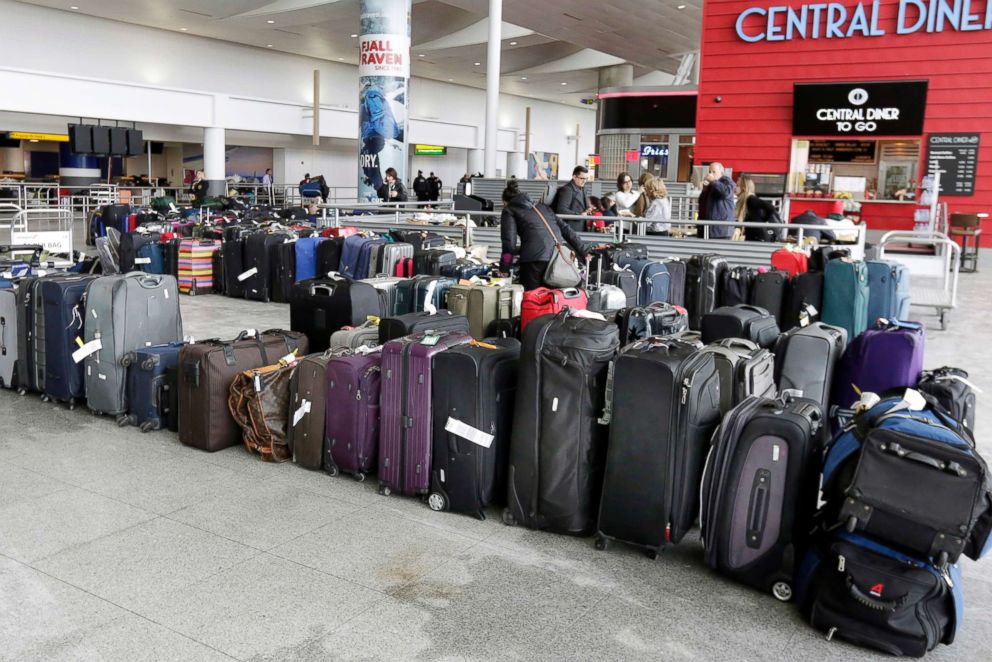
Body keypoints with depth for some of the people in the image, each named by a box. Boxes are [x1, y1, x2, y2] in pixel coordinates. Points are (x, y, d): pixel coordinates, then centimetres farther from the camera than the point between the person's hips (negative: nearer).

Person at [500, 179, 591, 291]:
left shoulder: (509, 211, 15)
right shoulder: (542, 207, 31)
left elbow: (509, 242, 2)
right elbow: (565, 228, 25)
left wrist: (504, 268, 9)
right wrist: (584, 251, 25)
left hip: (535, 258, -5)